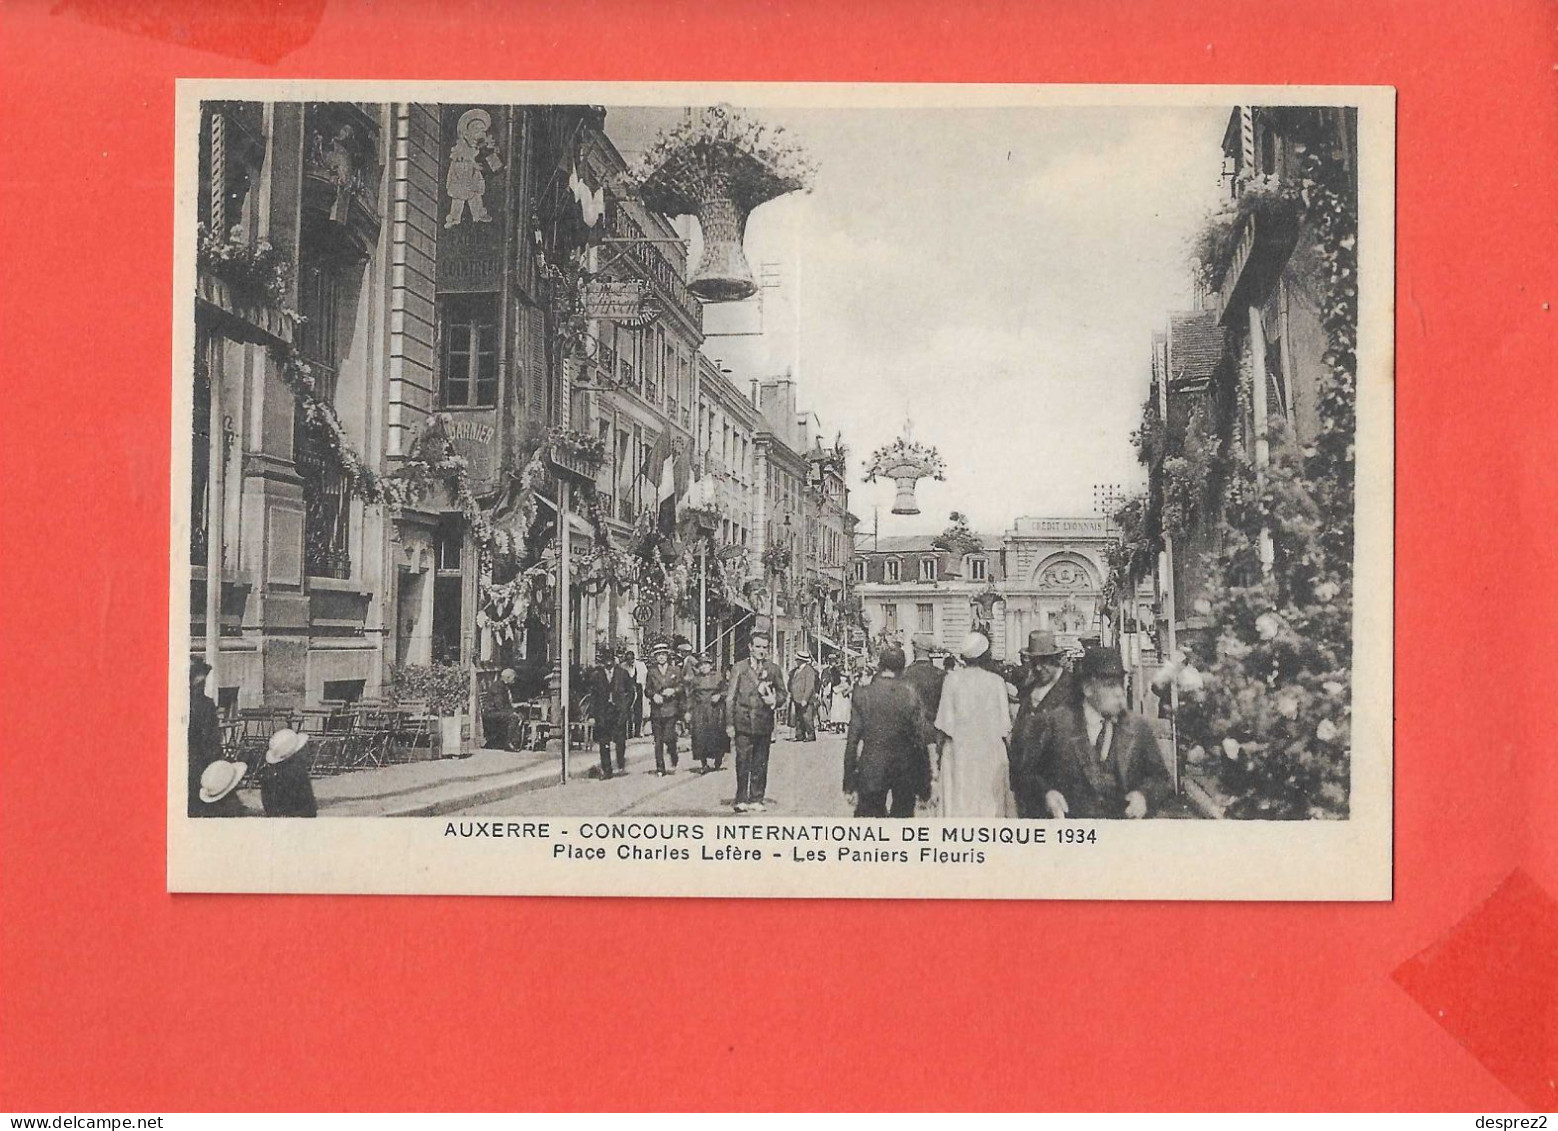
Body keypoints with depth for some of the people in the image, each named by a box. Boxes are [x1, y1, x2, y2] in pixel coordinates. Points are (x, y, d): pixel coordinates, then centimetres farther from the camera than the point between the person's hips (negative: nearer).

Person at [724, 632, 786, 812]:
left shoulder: (773, 669, 9)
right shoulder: (739, 668, 4)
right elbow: (730, 697, 4)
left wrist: (774, 701, -9)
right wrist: (730, 723, -3)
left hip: (764, 724, 2)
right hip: (743, 723, -2)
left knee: (760, 765, 5)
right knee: (742, 764, -2)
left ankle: (756, 800, 12)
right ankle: (741, 800, 5)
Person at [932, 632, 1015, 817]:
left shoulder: (952, 680, -5)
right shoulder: (997, 681, -6)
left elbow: (945, 725, -4)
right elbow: (1004, 726, -4)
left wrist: (939, 756, 6)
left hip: (957, 753, 0)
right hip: (991, 753, 0)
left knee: (957, 804, 4)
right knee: (987, 802, 6)